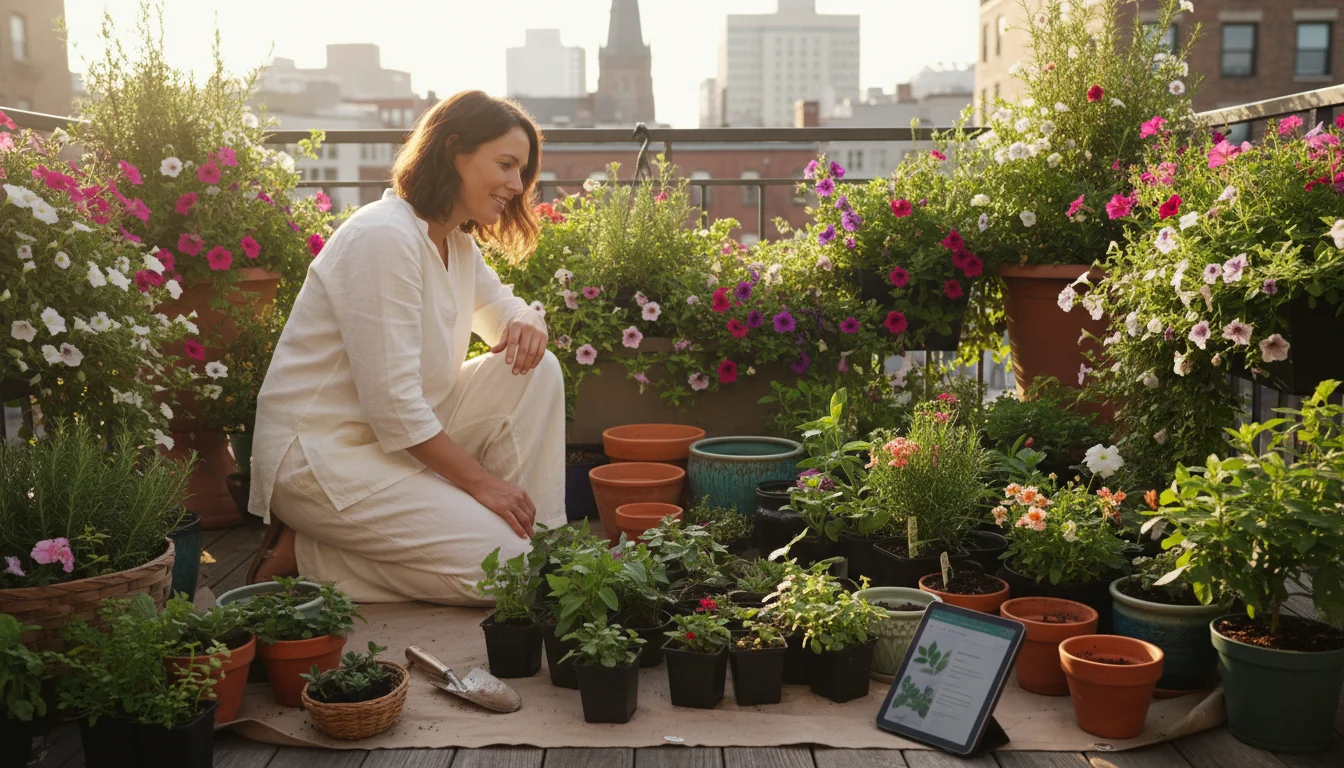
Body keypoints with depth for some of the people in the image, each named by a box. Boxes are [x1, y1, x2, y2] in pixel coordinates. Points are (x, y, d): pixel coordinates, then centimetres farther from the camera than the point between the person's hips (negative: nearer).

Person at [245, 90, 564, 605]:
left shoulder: (457, 241, 8)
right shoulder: (386, 237, -22)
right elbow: (392, 406, -25)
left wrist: (525, 324, -2)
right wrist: (481, 480, -17)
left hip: (401, 433, 9)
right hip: (320, 452, -9)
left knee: (537, 372, -4)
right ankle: (302, 554, -5)